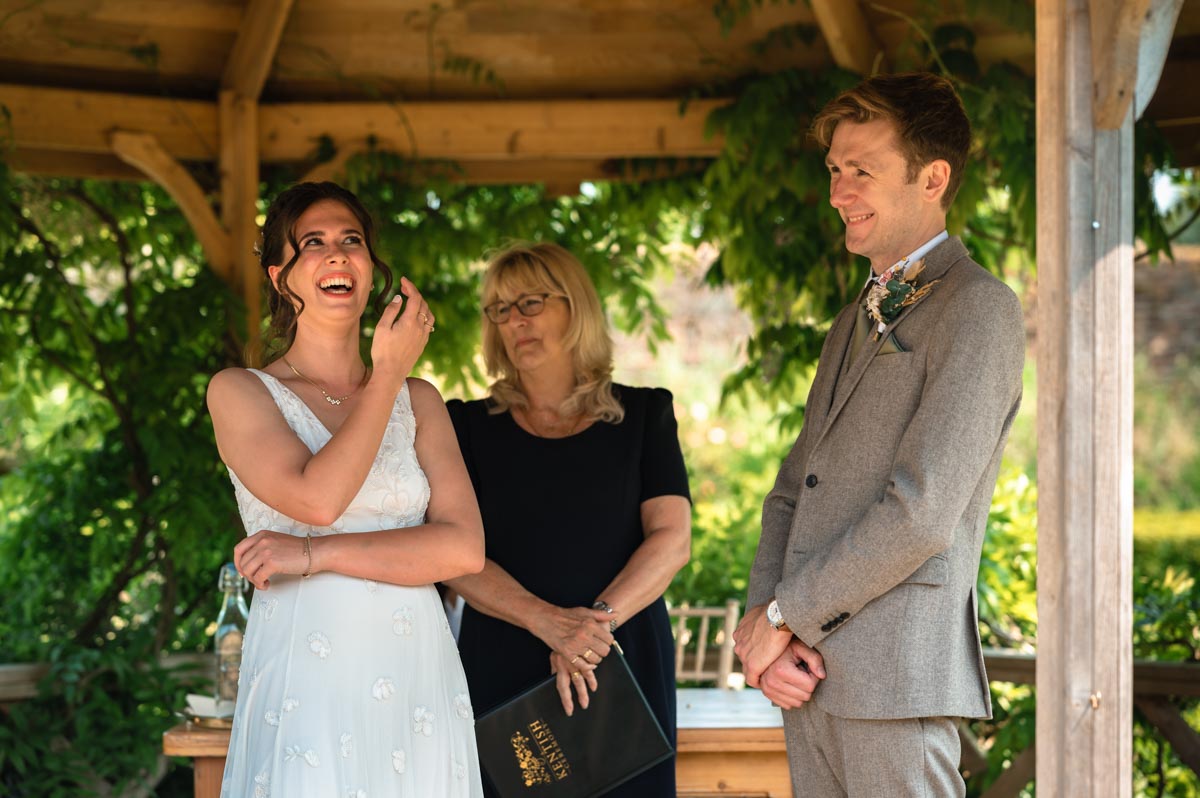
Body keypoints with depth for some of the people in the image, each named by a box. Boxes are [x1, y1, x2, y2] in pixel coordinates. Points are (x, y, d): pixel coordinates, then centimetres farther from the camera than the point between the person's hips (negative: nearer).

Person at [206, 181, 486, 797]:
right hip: (305, 684, -3)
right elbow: (317, 498, -16)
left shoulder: (419, 401, 10)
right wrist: (389, 373, -7)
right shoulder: (239, 392, 1)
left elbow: (464, 549, -3)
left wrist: (316, 554, -13)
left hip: (419, 684, 3)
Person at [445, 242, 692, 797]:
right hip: (502, 673, 0)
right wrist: (547, 621, -20)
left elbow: (672, 540, -2)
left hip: (621, 668, 0)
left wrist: (597, 618, -19)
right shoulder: (471, 426, 8)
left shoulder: (643, 415, 9)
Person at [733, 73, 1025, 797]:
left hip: (895, 671, -8)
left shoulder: (978, 308, -7)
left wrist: (784, 612, -8)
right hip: (811, 668, 8)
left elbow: (923, 511, -16)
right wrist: (762, 623, -1)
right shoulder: (852, 326, 22)